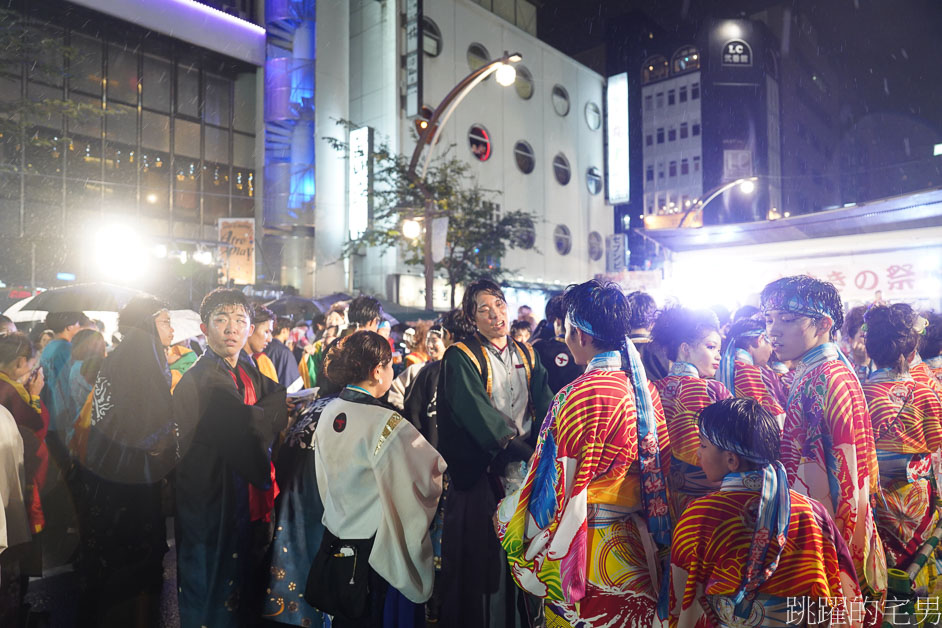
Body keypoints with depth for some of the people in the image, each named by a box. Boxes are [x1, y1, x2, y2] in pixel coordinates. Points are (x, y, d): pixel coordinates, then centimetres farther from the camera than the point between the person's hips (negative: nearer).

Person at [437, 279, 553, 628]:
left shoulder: (525, 355, 11)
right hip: (482, 476, -5)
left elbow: (545, 406, 2)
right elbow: (478, 414, -18)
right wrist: (525, 451, -21)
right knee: (482, 562, 2)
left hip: (525, 472, 5)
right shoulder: (462, 358, -7)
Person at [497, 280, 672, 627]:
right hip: (637, 543, 7)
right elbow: (661, 464, 9)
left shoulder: (579, 395, -22)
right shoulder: (645, 387, 0)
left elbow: (559, 487, -16)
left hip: (586, 546, -7)